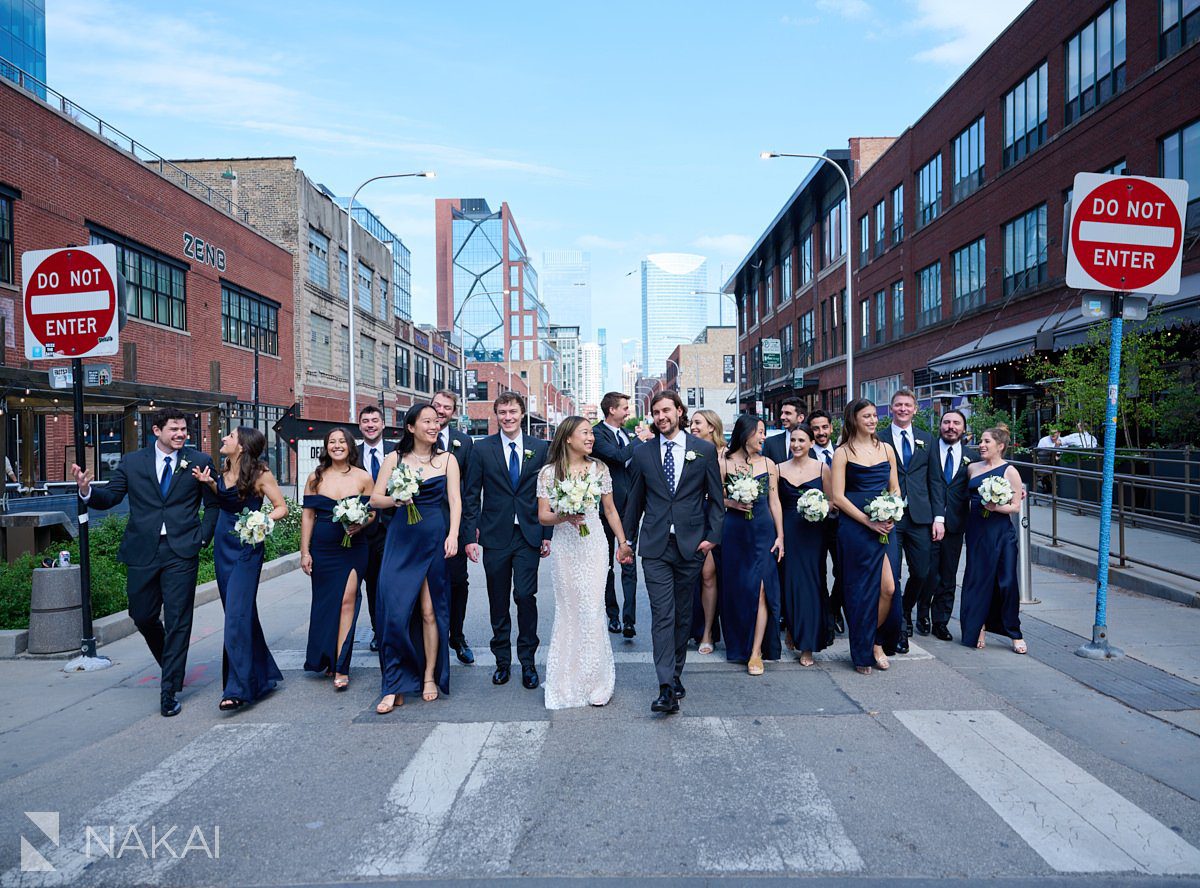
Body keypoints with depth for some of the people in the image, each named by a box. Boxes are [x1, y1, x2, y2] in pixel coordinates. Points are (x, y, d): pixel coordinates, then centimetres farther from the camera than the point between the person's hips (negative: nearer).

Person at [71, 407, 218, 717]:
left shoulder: (199, 462, 2)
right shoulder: (132, 462, 7)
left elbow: (213, 504, 6)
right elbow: (109, 497, 6)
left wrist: (202, 538, -4)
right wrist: (86, 490, -15)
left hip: (181, 552, -3)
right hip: (142, 552, 3)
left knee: (177, 622, -3)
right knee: (142, 616, 14)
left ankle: (169, 692, 4)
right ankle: (170, 662, 41)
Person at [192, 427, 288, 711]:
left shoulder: (260, 474, -11)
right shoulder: (225, 471, 6)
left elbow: (281, 508, -7)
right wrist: (209, 483, 6)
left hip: (247, 549, -7)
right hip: (223, 547, 7)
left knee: (237, 614, -11)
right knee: (241, 613, 13)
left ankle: (238, 688, -7)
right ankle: (262, 674, 27)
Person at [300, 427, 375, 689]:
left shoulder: (363, 477, 0)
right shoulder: (316, 478, 3)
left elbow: (372, 512, 4)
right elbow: (308, 515, 4)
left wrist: (360, 525, -18)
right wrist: (304, 552, 0)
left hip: (354, 548, -2)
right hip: (322, 549, 2)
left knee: (347, 600, -9)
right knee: (324, 602, 10)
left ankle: (340, 668, -2)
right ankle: (326, 659, 30)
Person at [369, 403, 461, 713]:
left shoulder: (447, 459, 5)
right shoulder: (394, 458, 6)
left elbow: (454, 500, -1)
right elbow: (375, 498, 6)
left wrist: (453, 535, -13)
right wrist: (396, 499, -15)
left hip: (434, 539, 0)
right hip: (401, 540, 0)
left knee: (430, 611, 5)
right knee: (394, 610, -4)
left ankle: (429, 677, 20)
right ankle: (394, 686, 5)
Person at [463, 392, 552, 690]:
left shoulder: (539, 448, 4)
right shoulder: (482, 449, 2)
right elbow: (472, 496, 2)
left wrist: (547, 535, 2)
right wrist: (471, 536, -3)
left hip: (529, 536, 0)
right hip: (495, 536, 0)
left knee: (525, 596, -4)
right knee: (498, 602, 9)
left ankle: (527, 660, 12)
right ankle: (502, 660, 24)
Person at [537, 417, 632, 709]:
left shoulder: (599, 468, 2)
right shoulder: (549, 472, -2)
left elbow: (610, 510, 10)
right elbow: (542, 516, 0)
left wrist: (623, 542, 11)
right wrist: (563, 516, -19)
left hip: (594, 547, 0)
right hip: (565, 549, 0)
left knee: (592, 611, -3)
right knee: (567, 612, 7)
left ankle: (596, 680, 12)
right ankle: (567, 681, 24)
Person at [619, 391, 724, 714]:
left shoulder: (704, 450, 3)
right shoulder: (643, 454, 7)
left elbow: (716, 497, 5)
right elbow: (635, 501, 13)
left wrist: (712, 536, -3)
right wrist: (627, 538, 15)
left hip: (691, 544, 0)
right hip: (655, 545, 0)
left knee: (683, 614, 11)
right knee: (662, 615, -6)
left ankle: (675, 674, 28)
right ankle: (667, 688, -6)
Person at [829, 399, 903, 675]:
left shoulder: (886, 449, 12)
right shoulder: (843, 452, -2)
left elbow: (895, 489, 15)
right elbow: (837, 497, -7)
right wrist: (868, 521, -13)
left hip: (886, 525, 4)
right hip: (855, 527, -4)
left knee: (889, 587, -4)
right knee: (861, 589, 1)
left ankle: (878, 642, 20)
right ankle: (862, 652, 17)